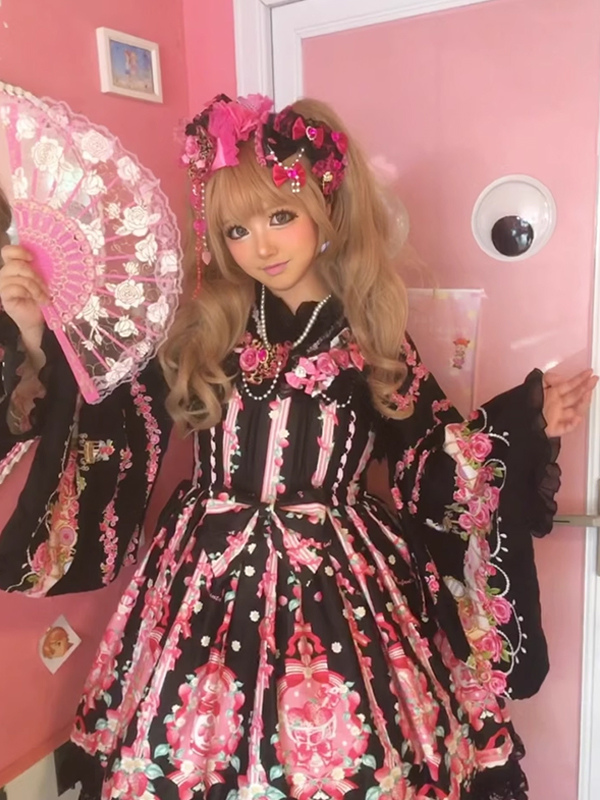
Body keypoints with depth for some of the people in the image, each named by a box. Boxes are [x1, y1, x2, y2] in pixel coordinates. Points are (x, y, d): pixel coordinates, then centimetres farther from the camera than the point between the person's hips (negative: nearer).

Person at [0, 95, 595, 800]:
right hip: (210, 585, 1)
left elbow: (432, 473, 5)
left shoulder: (372, 339, -1)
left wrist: (528, 423, 0)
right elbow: (105, 432, 1)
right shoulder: (198, 333, 0)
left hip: (341, 589, 0)